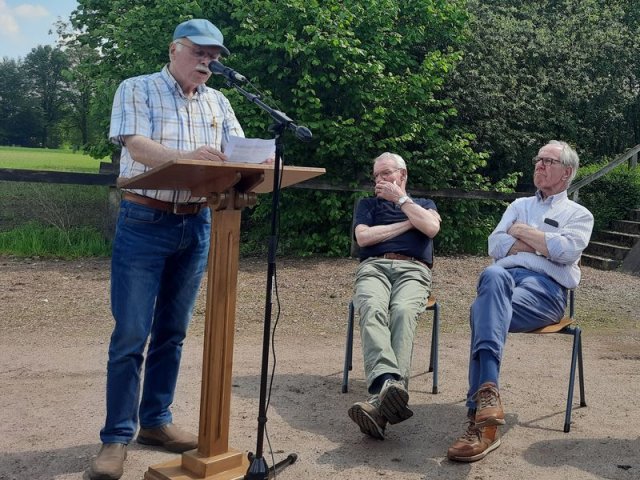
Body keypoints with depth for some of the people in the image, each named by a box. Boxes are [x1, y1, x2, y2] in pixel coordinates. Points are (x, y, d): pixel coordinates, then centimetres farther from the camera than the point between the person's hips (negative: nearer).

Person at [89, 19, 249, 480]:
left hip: (196, 225, 5)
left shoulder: (218, 103, 13)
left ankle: (155, 420, 23)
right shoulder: (137, 89, -1)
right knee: (131, 334, -3)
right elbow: (138, 148, -17)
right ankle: (117, 436, 6)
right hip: (145, 221, -5)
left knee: (172, 332, 11)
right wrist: (189, 156, -35)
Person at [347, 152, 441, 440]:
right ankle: (389, 383, -60)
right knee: (373, 309, -37)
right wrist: (409, 223, 10)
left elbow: (431, 228, 4)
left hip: (413, 269, -1)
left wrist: (400, 198, 10)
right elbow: (363, 237, 7)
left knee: (403, 311, -37)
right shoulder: (367, 205, 30)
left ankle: (380, 396, -57)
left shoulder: (424, 204, 30)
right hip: (373, 267, 1)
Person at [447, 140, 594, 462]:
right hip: (507, 274, 3)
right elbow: (495, 247, 14)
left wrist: (523, 233, 5)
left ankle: (480, 415, -44)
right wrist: (542, 243, 5)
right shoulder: (519, 205, 31)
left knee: (484, 310, -35)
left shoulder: (578, 214, 19)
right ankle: (486, 393, -50)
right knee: (492, 275, -37)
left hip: (547, 287, -3)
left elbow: (567, 251, -5)